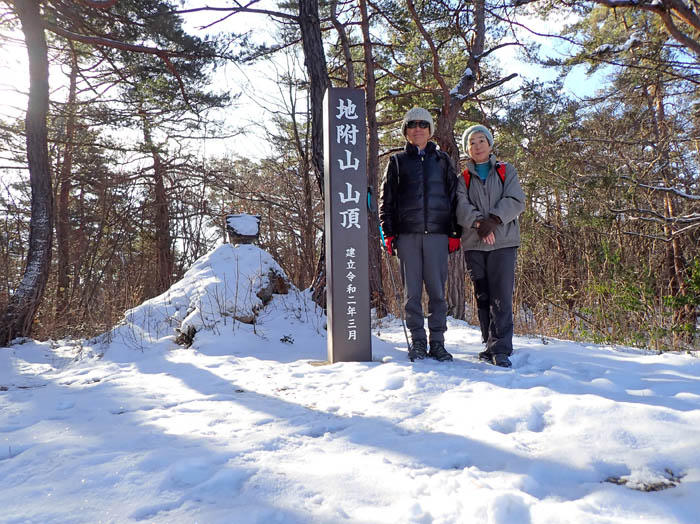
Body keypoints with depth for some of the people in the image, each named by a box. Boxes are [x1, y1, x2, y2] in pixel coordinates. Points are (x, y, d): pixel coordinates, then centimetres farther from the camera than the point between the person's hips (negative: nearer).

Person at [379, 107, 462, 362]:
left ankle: (437, 342, 9)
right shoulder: (397, 161, 13)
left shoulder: (442, 160, 15)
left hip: (437, 233, 1)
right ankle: (417, 341, 10)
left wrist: (455, 233, 4)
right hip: (407, 234, 0)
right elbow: (387, 200, 9)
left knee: (437, 290, 1)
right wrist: (388, 233, -1)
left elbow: (454, 196, 12)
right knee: (412, 290, 1)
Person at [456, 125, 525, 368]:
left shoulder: (507, 171, 12)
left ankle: (501, 349, -8)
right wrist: (478, 222, -20)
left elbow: (516, 201, -1)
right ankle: (490, 345, 16)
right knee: (482, 296, 6)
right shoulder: (463, 178, 14)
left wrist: (493, 220, -16)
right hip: (474, 243, 2)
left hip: (503, 241, -2)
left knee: (501, 296, -9)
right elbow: (461, 206, -3)